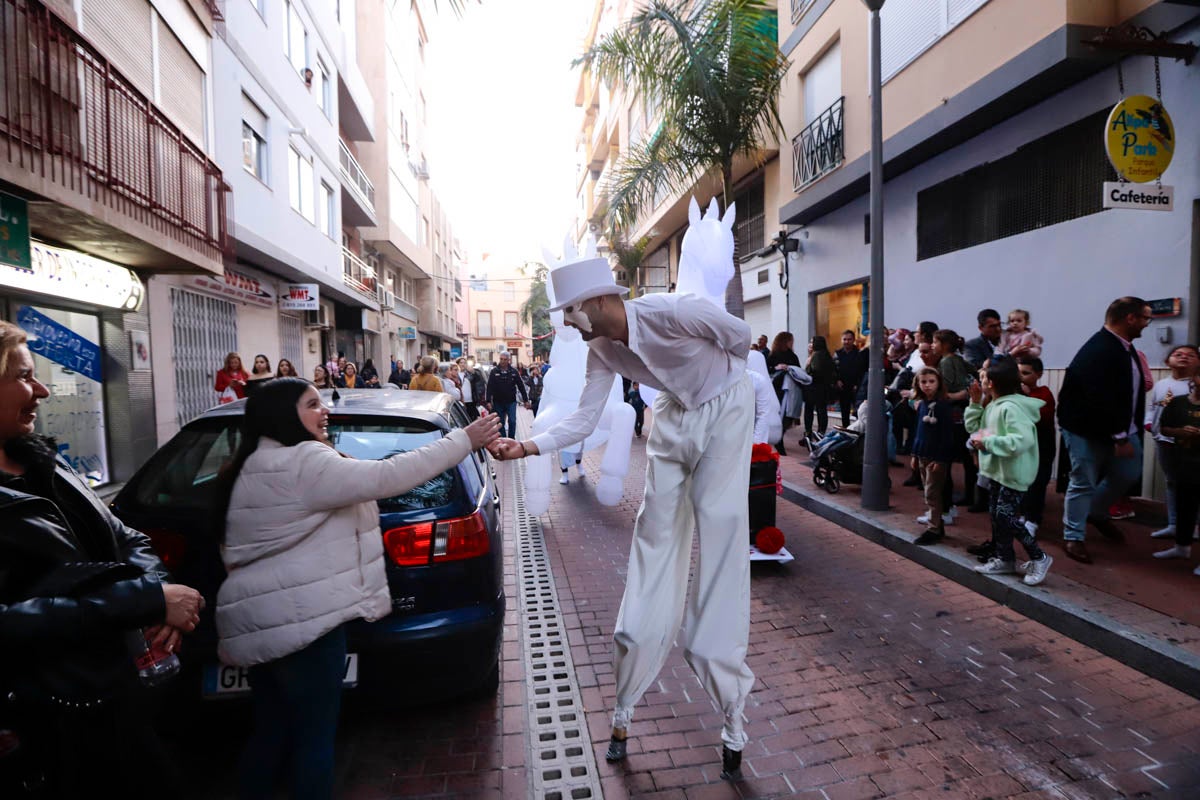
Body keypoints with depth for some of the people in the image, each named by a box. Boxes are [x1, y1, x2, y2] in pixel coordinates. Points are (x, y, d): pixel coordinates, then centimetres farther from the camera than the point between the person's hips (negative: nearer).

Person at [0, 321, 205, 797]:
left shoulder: (43, 463, 6)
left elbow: (124, 539, 9)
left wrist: (158, 592, -10)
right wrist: (150, 598, -26)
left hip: (121, 686, 7)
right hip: (51, 724, -7)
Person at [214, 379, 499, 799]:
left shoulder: (254, 468, 15)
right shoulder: (303, 463, -17)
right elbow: (386, 477, -25)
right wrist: (464, 440, -23)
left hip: (265, 622, 10)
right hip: (300, 622, -10)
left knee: (271, 733, 21)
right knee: (313, 736, 4)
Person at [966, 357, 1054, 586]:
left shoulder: (1012, 408, -23)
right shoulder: (993, 406, 8)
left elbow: (1023, 440, -33)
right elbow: (973, 426, 17)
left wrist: (988, 442, -28)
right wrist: (975, 403, 6)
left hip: (1013, 474, -10)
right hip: (996, 471, 10)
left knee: (1006, 518, -6)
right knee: (996, 516, 15)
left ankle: (1039, 558, 12)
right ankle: (1004, 559, 28)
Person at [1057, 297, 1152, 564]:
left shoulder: (1125, 347, 6)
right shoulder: (1099, 351, -25)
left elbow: (1131, 391, 10)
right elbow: (1101, 400, -28)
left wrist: (1127, 431, 5)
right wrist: (1119, 438, -23)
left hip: (1119, 427, 9)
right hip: (1088, 429, -9)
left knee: (1128, 472, 15)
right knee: (1083, 483, 1)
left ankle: (1096, 512, 37)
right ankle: (1074, 537, 14)